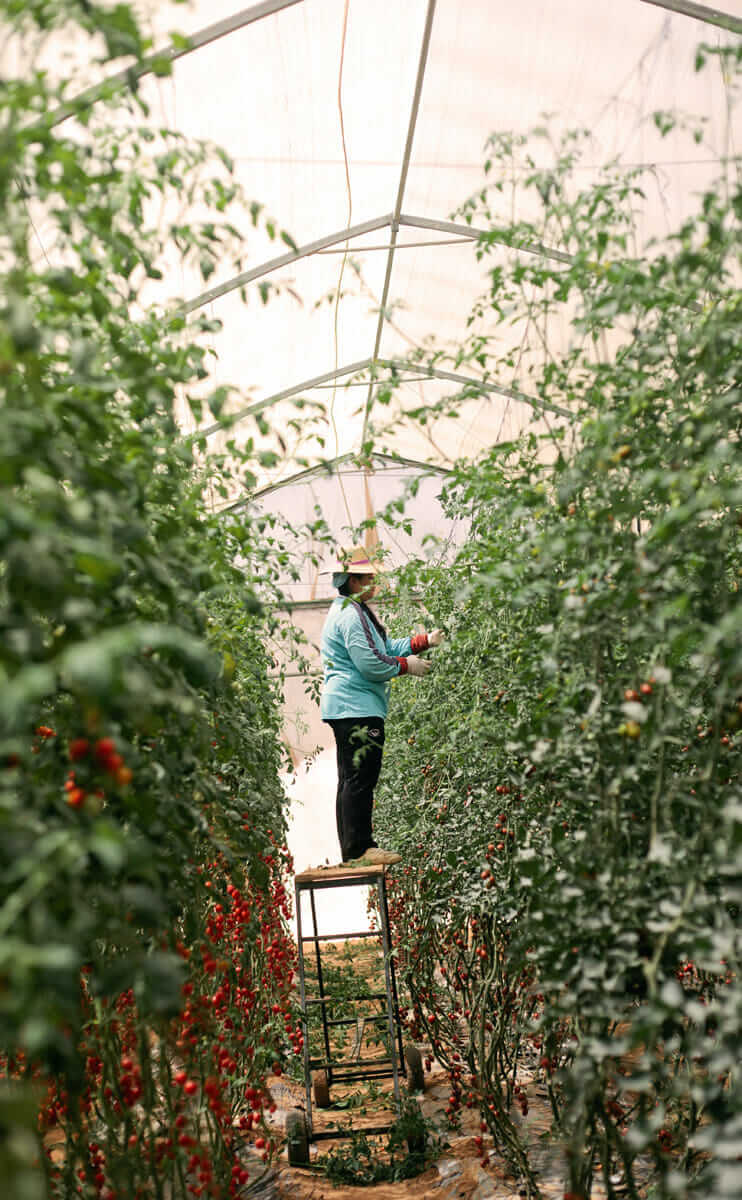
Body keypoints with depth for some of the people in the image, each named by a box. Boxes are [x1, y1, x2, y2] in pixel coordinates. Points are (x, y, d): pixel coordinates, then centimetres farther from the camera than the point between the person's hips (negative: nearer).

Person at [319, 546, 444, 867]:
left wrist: (426, 640, 13)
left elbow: (386, 647, 21)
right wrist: (407, 666, -6)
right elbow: (371, 663, -19)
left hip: (348, 708, 12)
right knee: (360, 779, -9)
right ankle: (359, 849, -6)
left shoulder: (354, 611, 20)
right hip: (356, 708, -12)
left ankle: (353, 849, 18)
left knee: (351, 780, 13)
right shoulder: (350, 615, -15)